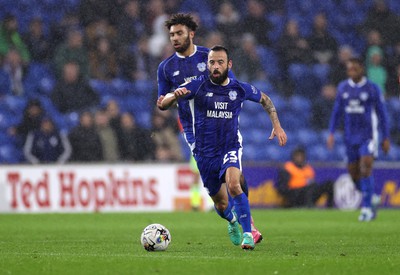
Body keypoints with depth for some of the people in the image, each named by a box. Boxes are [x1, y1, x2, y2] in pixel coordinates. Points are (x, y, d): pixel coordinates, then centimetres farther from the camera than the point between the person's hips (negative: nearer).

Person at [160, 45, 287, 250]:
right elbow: (163, 104, -10)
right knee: (220, 203, 11)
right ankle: (232, 223, 48)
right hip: (205, 153, 1)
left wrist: (277, 126, 10)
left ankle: (247, 233, -25)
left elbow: (265, 100, 18)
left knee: (233, 184, -32)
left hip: (230, 148, -1)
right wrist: (175, 96, -33)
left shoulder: (240, 89, -3)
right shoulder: (198, 87, -8)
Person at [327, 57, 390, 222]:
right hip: (350, 136, 5)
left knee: (366, 169, -18)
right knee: (353, 173, 6)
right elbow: (337, 111, 14)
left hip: (368, 135, -5)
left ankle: (367, 208, -15)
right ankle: (369, 205, 24)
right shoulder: (343, 88, 6)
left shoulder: (373, 89, -5)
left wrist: (386, 138, 0)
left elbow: (382, 114, 0)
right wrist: (331, 133, 5)